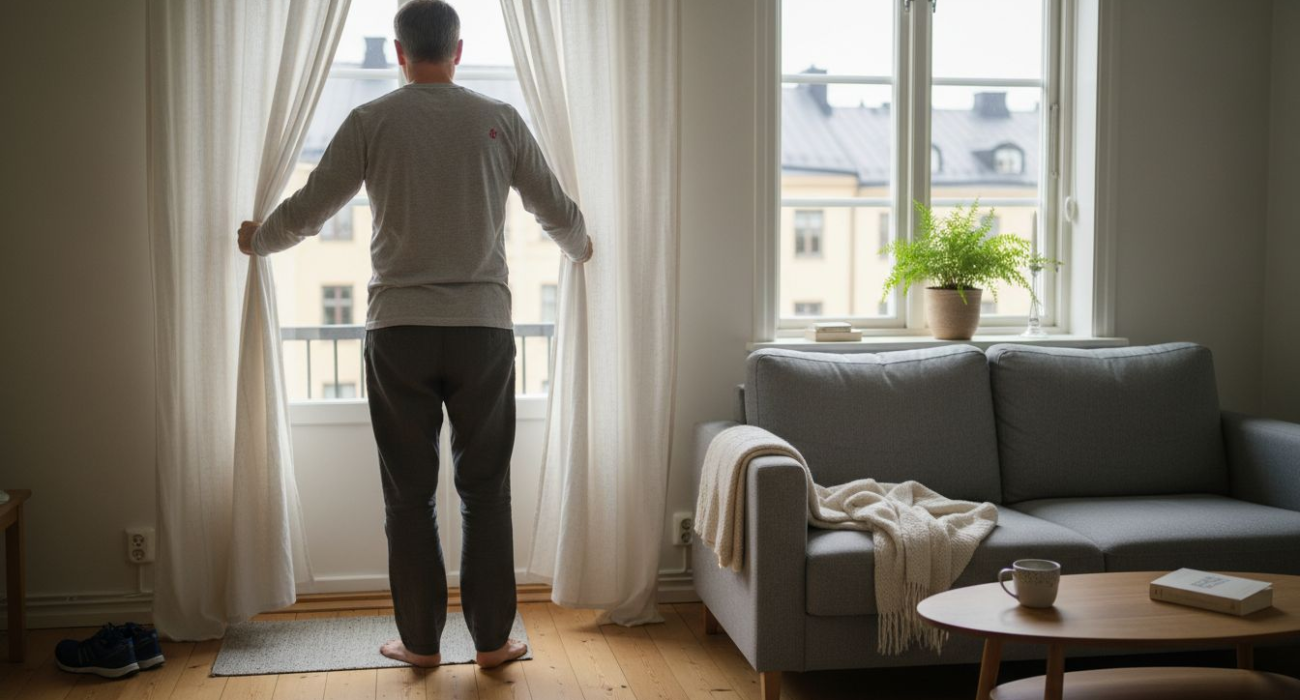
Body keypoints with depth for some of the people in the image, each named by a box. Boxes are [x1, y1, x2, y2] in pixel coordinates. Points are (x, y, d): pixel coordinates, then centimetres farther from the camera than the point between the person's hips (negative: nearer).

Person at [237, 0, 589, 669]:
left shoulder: (371, 121, 0)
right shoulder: (500, 120, 3)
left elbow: (307, 210, 5)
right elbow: (557, 211, 10)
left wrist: (257, 239, 26)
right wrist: (580, 247, 32)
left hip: (398, 330, 0)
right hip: (484, 326, 1)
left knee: (409, 492, 8)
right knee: (485, 489, 8)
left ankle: (420, 640, 15)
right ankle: (492, 639, 13)